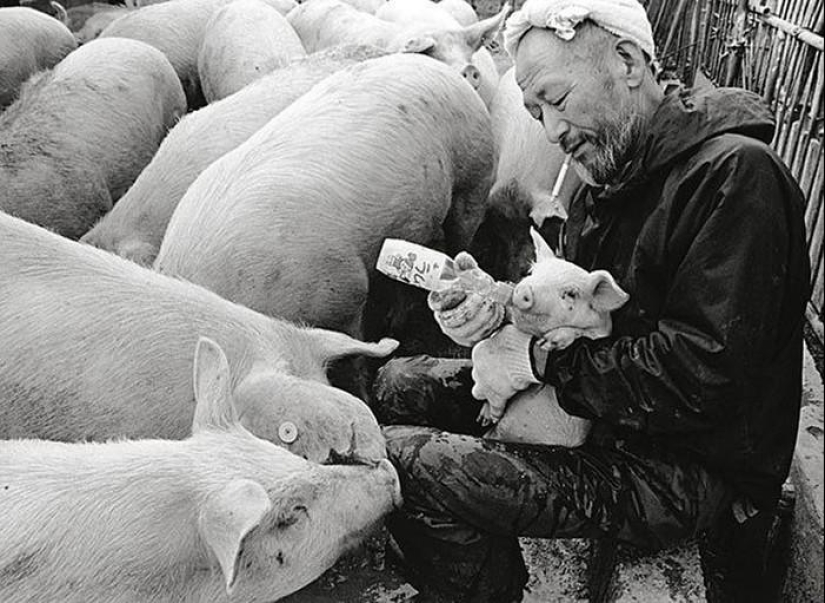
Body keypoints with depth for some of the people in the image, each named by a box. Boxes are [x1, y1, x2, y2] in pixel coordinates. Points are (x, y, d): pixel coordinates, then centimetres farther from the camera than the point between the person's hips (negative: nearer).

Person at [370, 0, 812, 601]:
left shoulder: (736, 173, -20)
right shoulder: (612, 172, 10)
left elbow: (705, 373, -27)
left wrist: (543, 361, -20)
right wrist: (500, 308, -10)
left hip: (689, 471, -9)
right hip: (601, 409, 9)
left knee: (406, 467, -21)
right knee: (396, 384, 7)